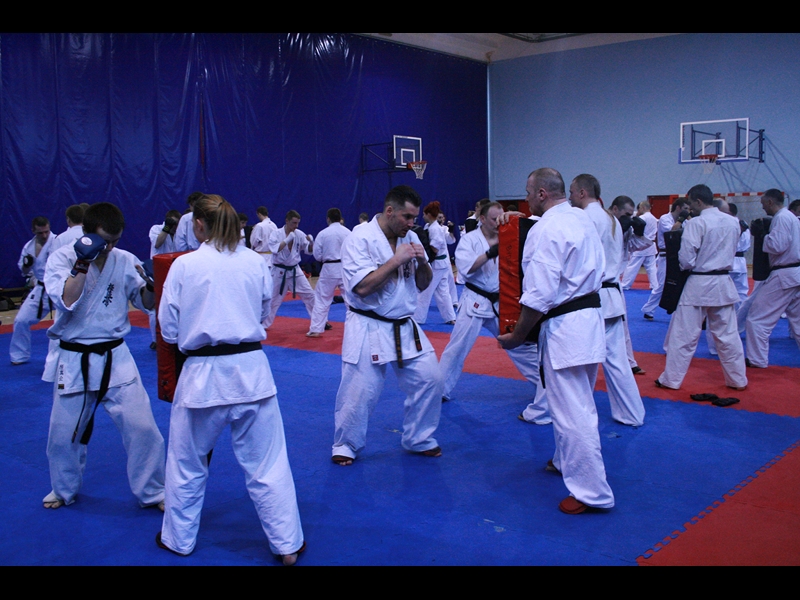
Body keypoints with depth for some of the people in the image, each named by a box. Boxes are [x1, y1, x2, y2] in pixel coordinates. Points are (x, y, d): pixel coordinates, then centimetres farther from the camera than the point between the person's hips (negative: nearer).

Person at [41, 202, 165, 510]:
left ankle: (152, 492, 17)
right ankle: (64, 489, 41)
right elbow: (67, 301, -21)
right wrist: (83, 262, -25)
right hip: (74, 360, 0)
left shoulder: (125, 260, -3)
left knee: (141, 427, -3)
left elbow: (147, 303, 2)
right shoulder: (62, 257, -7)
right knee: (64, 434, 14)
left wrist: (151, 283, -18)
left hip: (116, 358, 1)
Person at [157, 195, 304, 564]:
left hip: (203, 374, -2)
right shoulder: (255, 262, 1)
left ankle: (179, 539, 35)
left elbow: (169, 330, 0)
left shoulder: (184, 266, -7)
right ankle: (287, 544, 18)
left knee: (187, 465, 19)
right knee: (267, 465, 10)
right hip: (251, 369, 2)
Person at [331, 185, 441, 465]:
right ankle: (345, 445, 23)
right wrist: (397, 260, -21)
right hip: (368, 329, -6)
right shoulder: (359, 239, -14)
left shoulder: (410, 237, 5)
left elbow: (423, 285, 11)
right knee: (359, 393, -2)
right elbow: (363, 287, -23)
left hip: (405, 328, 6)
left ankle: (419, 439, 25)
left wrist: (423, 262, -10)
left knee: (429, 380, 6)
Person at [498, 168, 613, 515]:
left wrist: (516, 337, -12)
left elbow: (539, 296, -22)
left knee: (573, 412, -3)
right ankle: (567, 461, 41)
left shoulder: (547, 230, -17)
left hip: (565, 326, -10)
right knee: (576, 403, 24)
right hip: (590, 316, 10)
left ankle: (592, 492, 3)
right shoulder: (582, 219, 12)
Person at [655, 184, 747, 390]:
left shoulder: (696, 223, -15)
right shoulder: (733, 222, 4)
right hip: (724, 283, 6)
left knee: (683, 336, 3)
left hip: (698, 285, -6)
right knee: (728, 334, 15)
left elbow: (687, 260, -16)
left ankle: (671, 379, 10)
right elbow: (731, 251, 16)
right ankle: (738, 379, 22)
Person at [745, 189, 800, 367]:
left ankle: (757, 359, 4)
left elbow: (776, 246, -24)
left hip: (783, 275, -10)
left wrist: (761, 235, -8)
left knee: (758, 316, -2)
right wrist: (764, 232, 12)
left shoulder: (781, 218, -14)